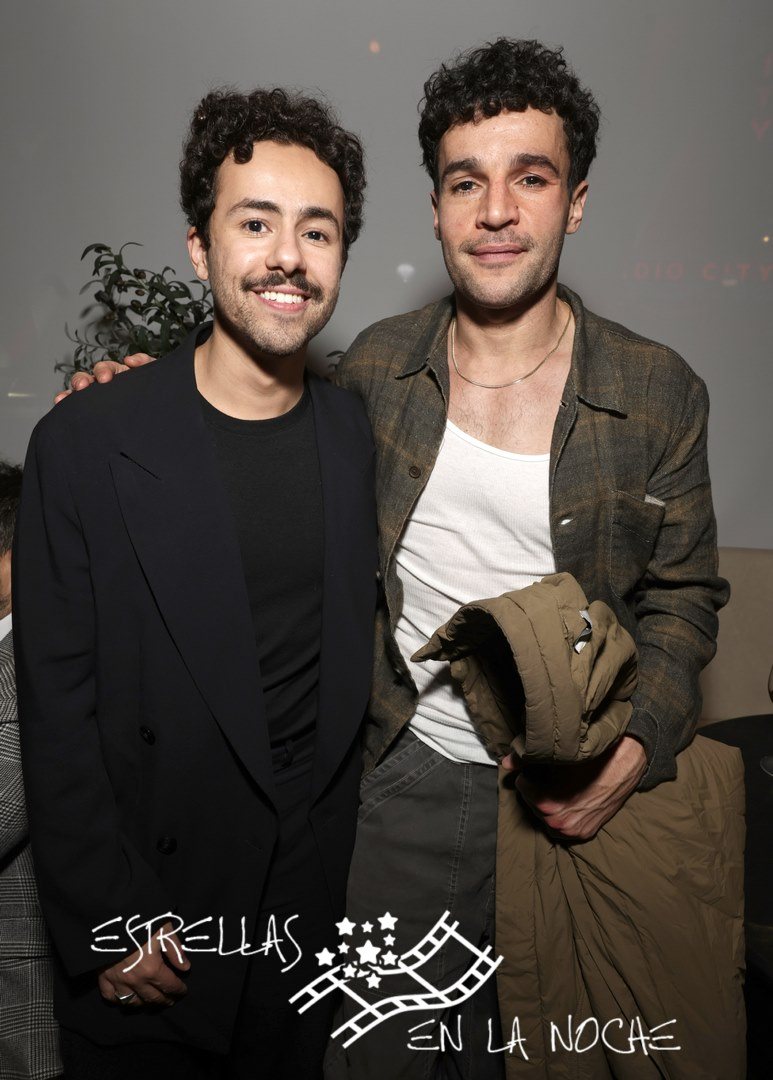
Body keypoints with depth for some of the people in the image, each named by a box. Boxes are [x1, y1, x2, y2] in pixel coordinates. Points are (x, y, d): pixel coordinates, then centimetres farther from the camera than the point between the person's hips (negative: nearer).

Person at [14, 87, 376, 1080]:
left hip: (318, 889, 4)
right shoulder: (85, 445, -17)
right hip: (146, 915, -3)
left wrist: (343, 853, 6)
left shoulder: (355, 430, -4)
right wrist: (108, 923, -11)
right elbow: (55, 713, -12)